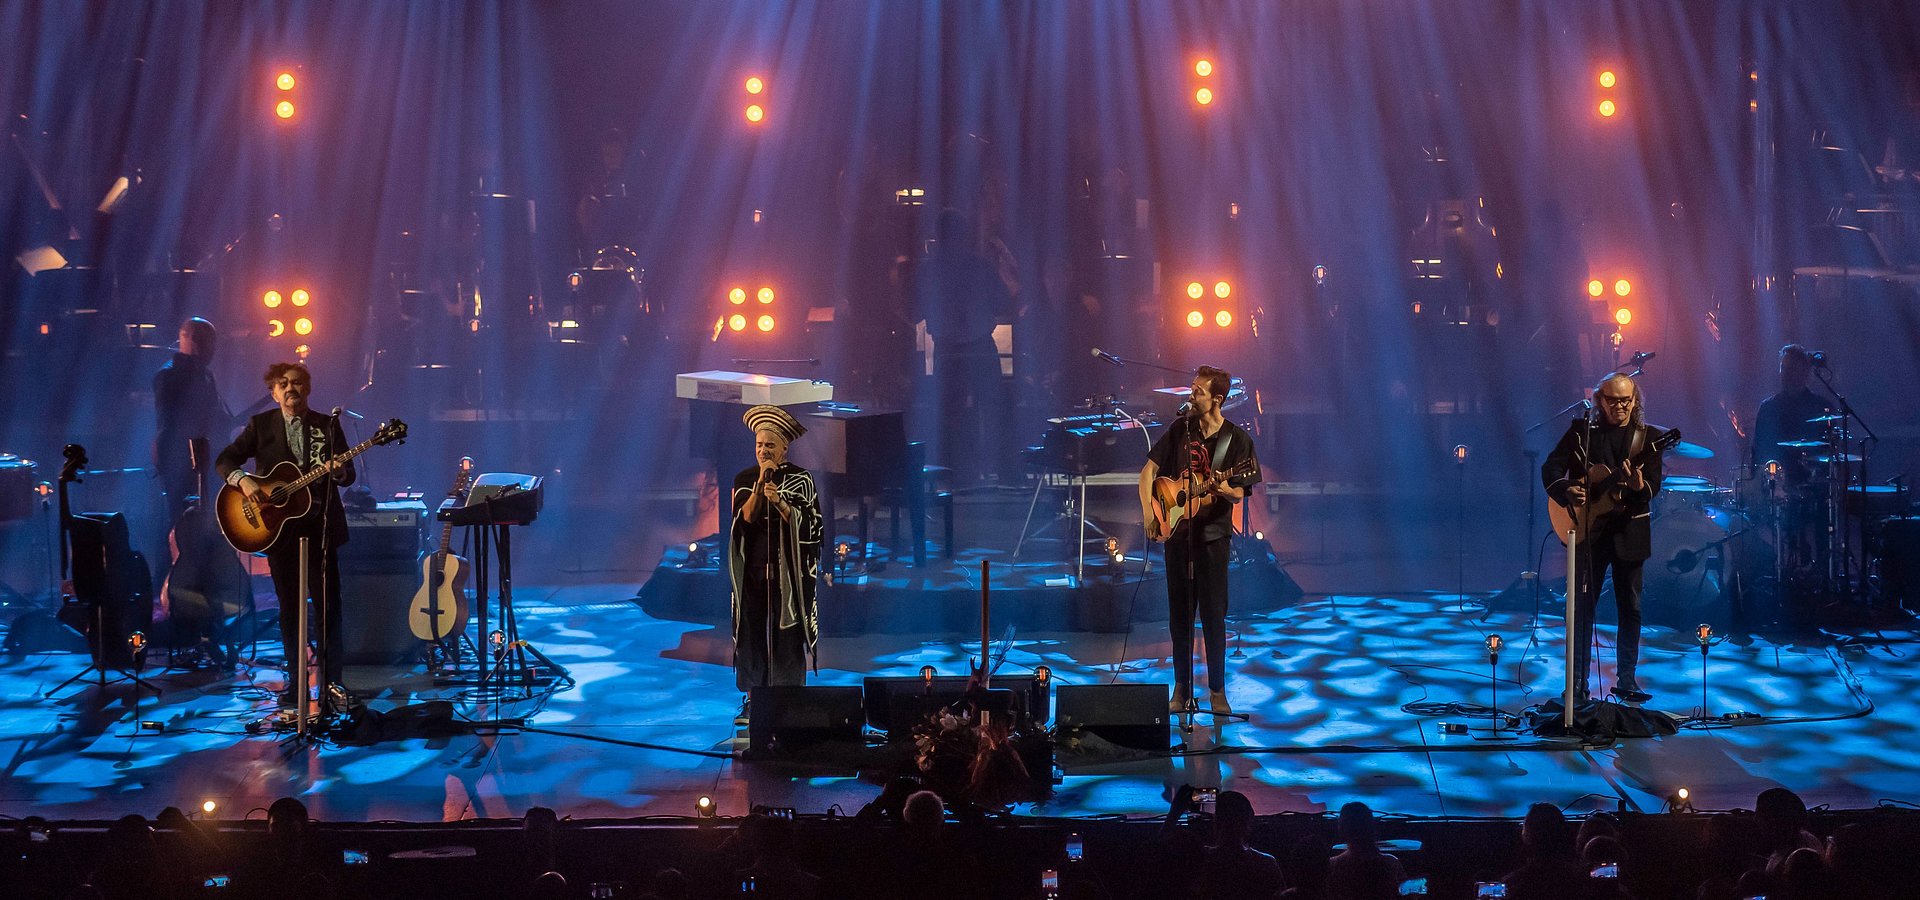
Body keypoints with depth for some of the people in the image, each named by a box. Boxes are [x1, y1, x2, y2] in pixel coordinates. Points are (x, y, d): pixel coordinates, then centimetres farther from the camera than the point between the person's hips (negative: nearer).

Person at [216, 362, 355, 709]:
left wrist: (338, 471, -19)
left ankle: (331, 683, 5)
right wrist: (243, 480, -18)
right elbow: (224, 460, 1)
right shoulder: (261, 425, 5)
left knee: (328, 605, -1)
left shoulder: (327, 425, 6)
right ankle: (295, 681, 12)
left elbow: (348, 475, 4)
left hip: (320, 527, 0)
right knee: (289, 606, 5)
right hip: (278, 526, 0)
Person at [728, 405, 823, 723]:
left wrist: (779, 502, -19)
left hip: (788, 570, -3)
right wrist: (760, 483, -12)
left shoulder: (800, 479, -1)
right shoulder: (744, 479, 8)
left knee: (787, 634, -3)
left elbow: (807, 525, -6)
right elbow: (745, 517, -4)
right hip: (752, 568, 3)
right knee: (751, 633, 3)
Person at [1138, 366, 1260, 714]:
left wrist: (1223, 489, -27)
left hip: (1212, 533, -3)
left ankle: (1217, 690, 6)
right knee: (1179, 614, 7)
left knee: (1213, 614, -3)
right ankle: (1182, 686, 16)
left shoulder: (1236, 439, -4)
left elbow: (1239, 493, -4)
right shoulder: (1180, 429, 4)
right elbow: (1149, 470, 7)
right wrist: (1148, 512, -4)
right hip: (1175, 530, 3)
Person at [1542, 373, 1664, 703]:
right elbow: (1551, 468, 0)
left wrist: (1640, 486, -28)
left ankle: (1626, 681, 15)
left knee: (1630, 607, 6)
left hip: (1629, 531, 1)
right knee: (1583, 605, 0)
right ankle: (1578, 682, 7)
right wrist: (1565, 490, -19)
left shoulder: (1647, 436, 5)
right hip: (1589, 529, -1)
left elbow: (1654, 484, -5)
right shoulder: (1581, 430, 4)